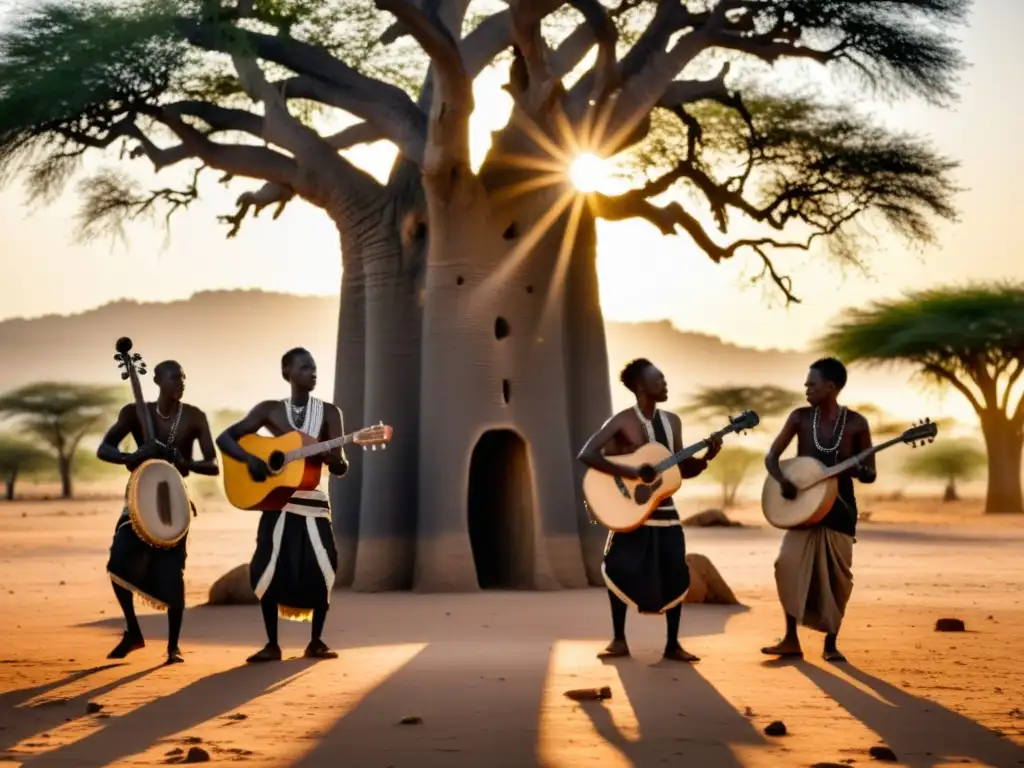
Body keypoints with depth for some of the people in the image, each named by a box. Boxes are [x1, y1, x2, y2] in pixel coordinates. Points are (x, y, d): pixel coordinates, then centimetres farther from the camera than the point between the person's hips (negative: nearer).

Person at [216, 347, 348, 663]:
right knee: (270, 569, -10)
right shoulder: (270, 409, 2)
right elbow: (224, 438, 0)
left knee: (322, 569, -13)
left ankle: (315, 642, 5)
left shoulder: (329, 412, 3)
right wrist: (250, 458, -18)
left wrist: (329, 455, -25)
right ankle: (272, 644, 4)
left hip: (313, 502, 0)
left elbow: (341, 468, -2)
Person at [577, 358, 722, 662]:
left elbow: (681, 470, 11)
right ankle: (619, 640, 7)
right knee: (621, 570, -10)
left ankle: (672, 644, 10)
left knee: (675, 575, -1)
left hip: (664, 510, 5)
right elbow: (586, 454, -23)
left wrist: (706, 458, -8)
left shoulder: (672, 421, 7)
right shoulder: (622, 421, -12)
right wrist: (631, 472, -28)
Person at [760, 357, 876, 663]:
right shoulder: (800, 417, -2)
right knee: (790, 565, -12)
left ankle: (831, 643, 16)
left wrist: (857, 470, -25)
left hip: (840, 507, -1)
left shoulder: (856, 423, -7)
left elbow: (871, 474, -1)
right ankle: (791, 640, -3)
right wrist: (783, 481, -20)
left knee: (836, 575, 2)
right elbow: (771, 456, 0)